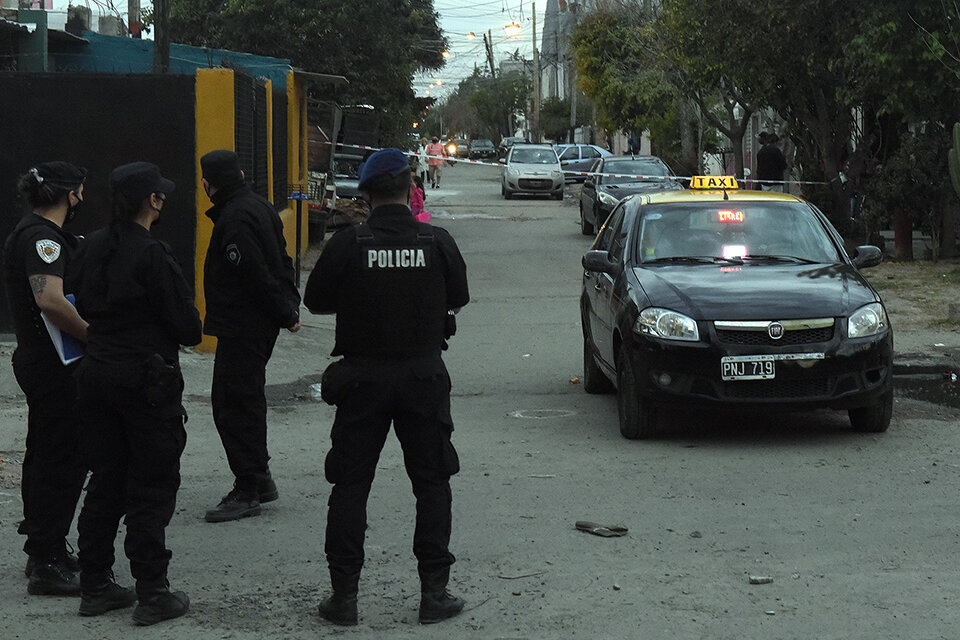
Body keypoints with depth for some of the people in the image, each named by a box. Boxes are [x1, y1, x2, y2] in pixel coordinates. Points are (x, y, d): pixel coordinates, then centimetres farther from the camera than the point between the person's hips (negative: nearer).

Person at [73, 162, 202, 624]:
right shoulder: (153, 256, -17)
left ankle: (95, 586, 19)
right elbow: (187, 327, -14)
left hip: (97, 374, 7)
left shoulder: (95, 247, 5)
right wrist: (187, 334, 7)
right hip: (147, 381, -7)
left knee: (105, 483, 14)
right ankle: (152, 594, 3)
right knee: (152, 487, 1)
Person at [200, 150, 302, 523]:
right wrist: (290, 307, 15)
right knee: (244, 399, 18)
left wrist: (285, 314, -13)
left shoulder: (235, 219, -20)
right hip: (260, 324, 11)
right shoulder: (259, 207, 14)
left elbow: (256, 277, -22)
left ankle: (247, 490, -4)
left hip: (242, 327, -11)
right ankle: (259, 481, 24)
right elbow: (282, 263, 18)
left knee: (234, 404, -6)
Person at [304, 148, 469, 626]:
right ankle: (434, 592, 11)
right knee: (432, 483, 11)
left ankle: (344, 595, 8)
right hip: (423, 375, 1)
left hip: (362, 376, -1)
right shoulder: (437, 242, -6)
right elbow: (459, 298, 8)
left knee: (350, 485, 7)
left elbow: (315, 300, 1)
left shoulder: (347, 245, -10)